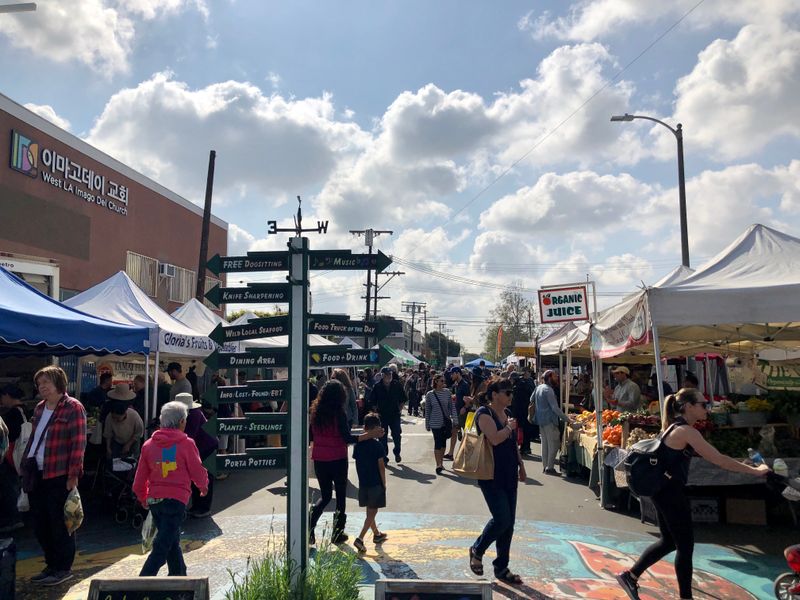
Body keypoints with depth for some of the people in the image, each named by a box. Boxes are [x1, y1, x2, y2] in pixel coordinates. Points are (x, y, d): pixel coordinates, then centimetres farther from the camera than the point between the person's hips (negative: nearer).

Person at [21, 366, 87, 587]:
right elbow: (33, 438, 19)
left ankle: (64, 569, 15)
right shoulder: (39, 408, 13)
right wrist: (25, 466, 12)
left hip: (59, 476, -8)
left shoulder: (73, 408, -10)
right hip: (36, 475, 8)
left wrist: (73, 475, -17)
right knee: (40, 524, 14)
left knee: (60, 524, 2)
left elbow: (78, 443, -14)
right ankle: (52, 565, 29)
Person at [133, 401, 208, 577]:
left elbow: (139, 480, 8)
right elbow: (198, 473, -2)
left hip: (154, 500, 6)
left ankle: (179, 576, 32)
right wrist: (204, 486, 19)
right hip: (176, 499, -6)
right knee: (162, 546, -3)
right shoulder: (186, 444, -9)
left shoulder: (149, 445, 4)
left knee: (172, 542, 22)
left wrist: (143, 499, 25)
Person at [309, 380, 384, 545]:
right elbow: (347, 438, -18)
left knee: (325, 495, 19)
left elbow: (310, 436, 7)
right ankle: (338, 533, 18)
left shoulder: (315, 411, 0)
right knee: (341, 495, 13)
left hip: (319, 460, 5)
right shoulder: (339, 413, -15)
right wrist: (370, 434, -18)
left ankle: (310, 525, 0)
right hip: (337, 460, -4)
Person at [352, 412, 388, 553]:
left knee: (370, 510, 19)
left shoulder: (358, 444, 1)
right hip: (375, 483, -6)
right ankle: (360, 538, -10)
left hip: (362, 482, 6)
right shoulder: (377, 445, -15)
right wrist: (384, 483, -3)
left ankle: (377, 534, 36)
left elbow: (357, 463, 7)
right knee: (372, 512, 1)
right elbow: (381, 466, -13)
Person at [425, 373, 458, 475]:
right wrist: (427, 424, 2)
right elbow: (427, 410, 0)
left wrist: (454, 419, -7)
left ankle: (441, 463, 27)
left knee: (443, 443, 13)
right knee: (437, 443, -8)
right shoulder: (430, 394, -7)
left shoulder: (447, 392, -2)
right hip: (436, 423, -3)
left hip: (446, 422, 3)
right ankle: (438, 465, -5)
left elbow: (452, 406, 2)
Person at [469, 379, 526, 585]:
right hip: (491, 475, -8)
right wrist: (509, 427, -11)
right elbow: (494, 439, -27)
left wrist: (521, 465, 18)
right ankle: (477, 550, 15)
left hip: (509, 475, 8)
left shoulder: (507, 413, 11)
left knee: (509, 522, 9)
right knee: (502, 519, -11)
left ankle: (501, 568, 21)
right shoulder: (484, 413, -13)